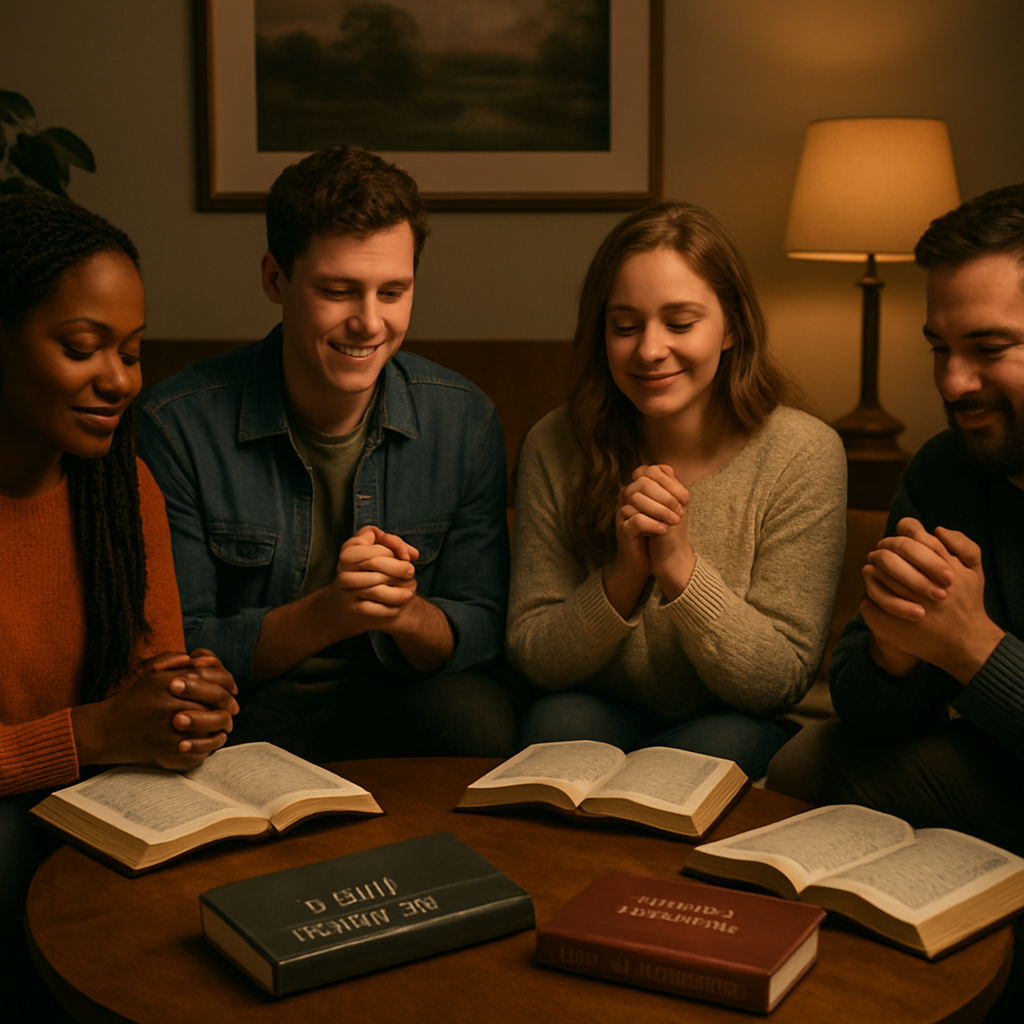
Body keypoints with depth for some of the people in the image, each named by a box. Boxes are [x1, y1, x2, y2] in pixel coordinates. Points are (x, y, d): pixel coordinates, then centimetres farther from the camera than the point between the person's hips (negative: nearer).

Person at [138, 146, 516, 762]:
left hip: (397, 698, 2)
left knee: (475, 716, -30)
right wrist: (327, 612, -29)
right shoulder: (180, 425, -12)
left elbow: (481, 630, -1)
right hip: (241, 710, -1)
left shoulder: (465, 421, -4)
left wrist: (405, 612, -26)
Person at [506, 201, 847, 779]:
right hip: (604, 719, 1)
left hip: (743, 734, 0)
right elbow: (533, 659, -5)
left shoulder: (804, 454, -13)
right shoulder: (555, 448, -7)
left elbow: (780, 683, -13)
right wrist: (624, 574, -23)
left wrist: (680, 564, -27)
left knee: (718, 743, -32)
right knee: (558, 723, -31)